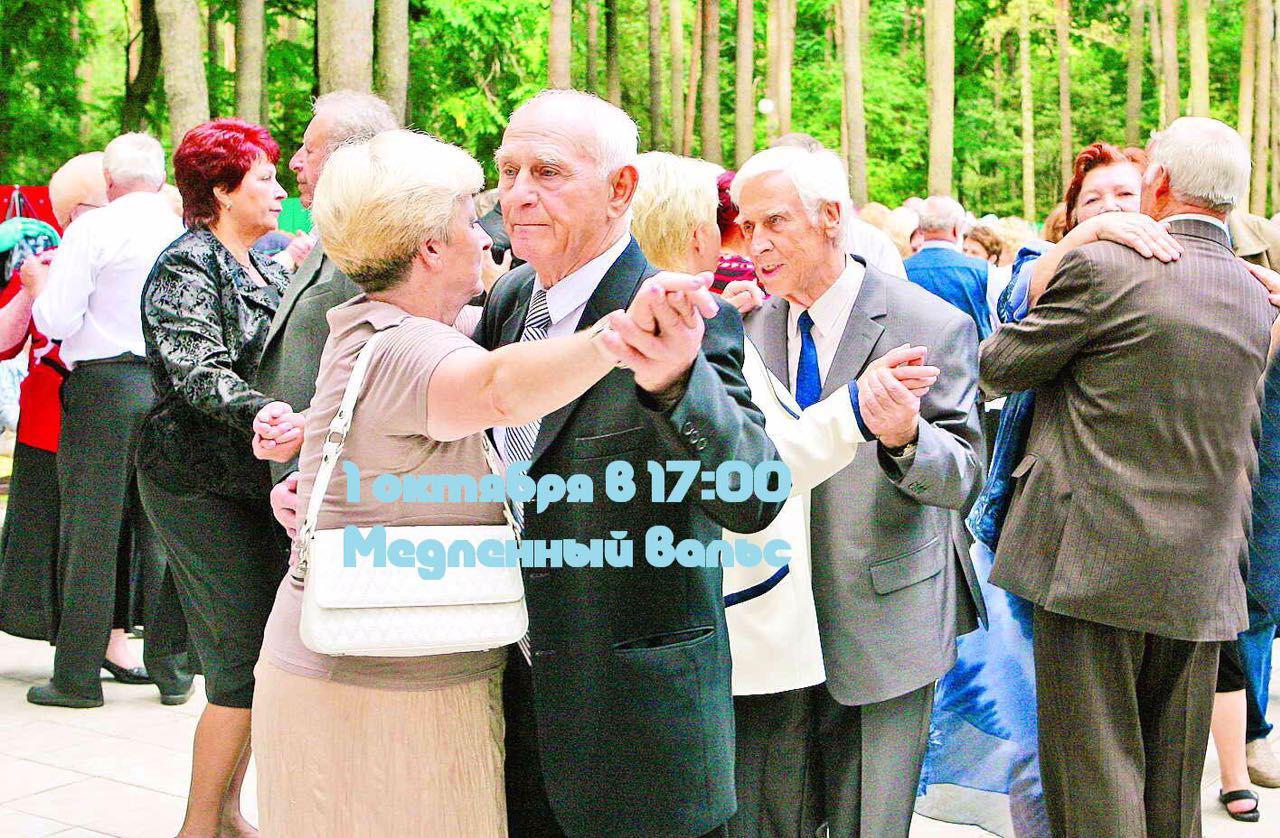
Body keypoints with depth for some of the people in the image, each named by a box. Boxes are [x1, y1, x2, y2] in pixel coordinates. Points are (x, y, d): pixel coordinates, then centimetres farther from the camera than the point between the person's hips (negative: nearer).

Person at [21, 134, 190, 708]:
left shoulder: (92, 230, -6)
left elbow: (56, 321, -8)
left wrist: (38, 284, 12)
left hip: (103, 387, -4)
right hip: (171, 388, 4)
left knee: (91, 530, 2)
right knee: (162, 531, 10)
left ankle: (78, 675, 7)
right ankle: (170, 669, 14)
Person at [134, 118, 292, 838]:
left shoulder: (270, 272, 16)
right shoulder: (188, 266, -8)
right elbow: (197, 371, -22)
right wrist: (269, 417, -38)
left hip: (263, 480, 8)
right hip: (203, 486, -8)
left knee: (263, 656, 9)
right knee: (242, 664, -7)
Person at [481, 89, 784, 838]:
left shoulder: (680, 323, -18)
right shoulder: (510, 298, 3)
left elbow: (755, 498, -29)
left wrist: (675, 384, -46)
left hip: (636, 717, -6)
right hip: (516, 689, 6)